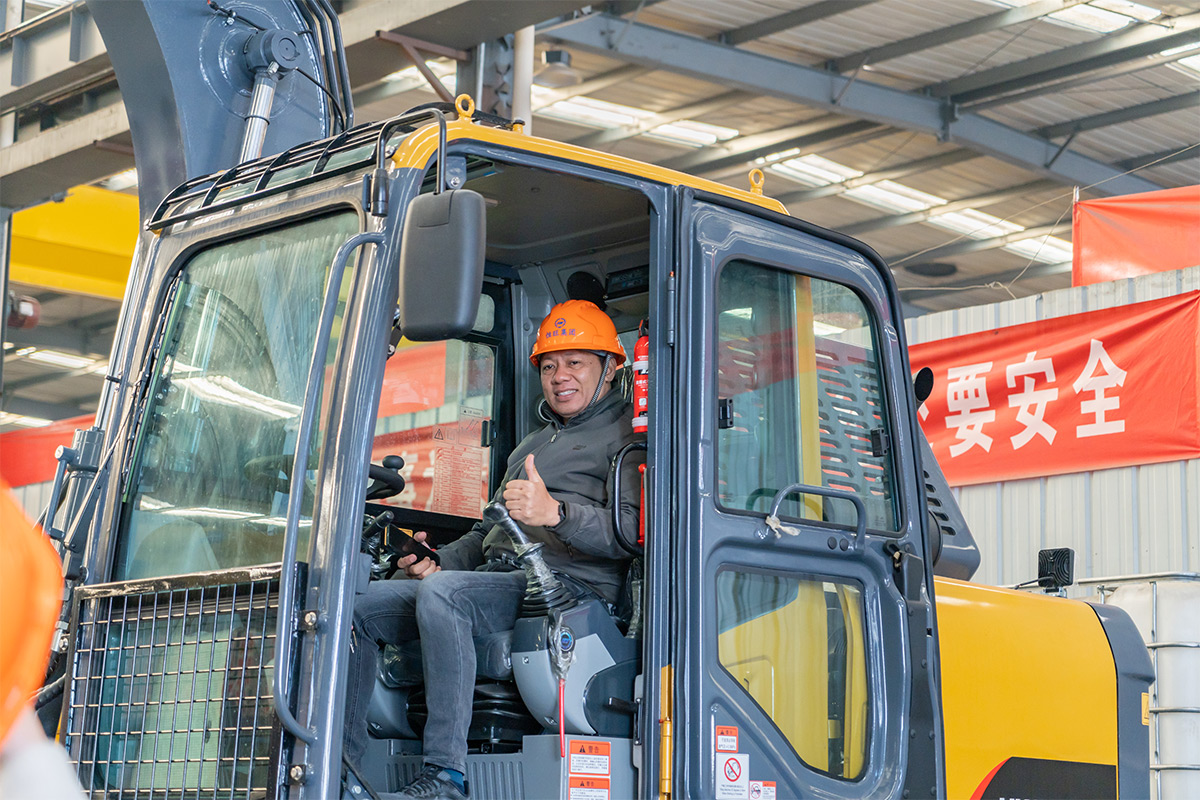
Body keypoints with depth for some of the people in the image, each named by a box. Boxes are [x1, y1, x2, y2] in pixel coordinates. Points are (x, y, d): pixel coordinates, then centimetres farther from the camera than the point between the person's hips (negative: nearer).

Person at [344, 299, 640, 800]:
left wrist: (555, 512, -28)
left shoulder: (626, 431, 4)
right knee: (360, 605, -5)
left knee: (442, 595, -35)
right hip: (497, 580, 9)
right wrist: (438, 561, 12)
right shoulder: (531, 445, 33)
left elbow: (635, 530, -13)